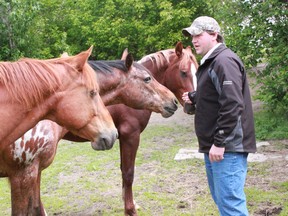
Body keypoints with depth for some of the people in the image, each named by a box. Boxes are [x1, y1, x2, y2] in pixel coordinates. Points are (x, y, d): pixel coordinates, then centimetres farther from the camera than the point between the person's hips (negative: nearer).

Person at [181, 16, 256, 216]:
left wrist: (220, 143, -25)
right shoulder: (210, 62, 16)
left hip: (226, 146, -11)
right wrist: (193, 98, 16)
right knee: (222, 198, 19)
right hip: (214, 144, 11)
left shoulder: (224, 61, -16)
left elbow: (231, 105, -25)